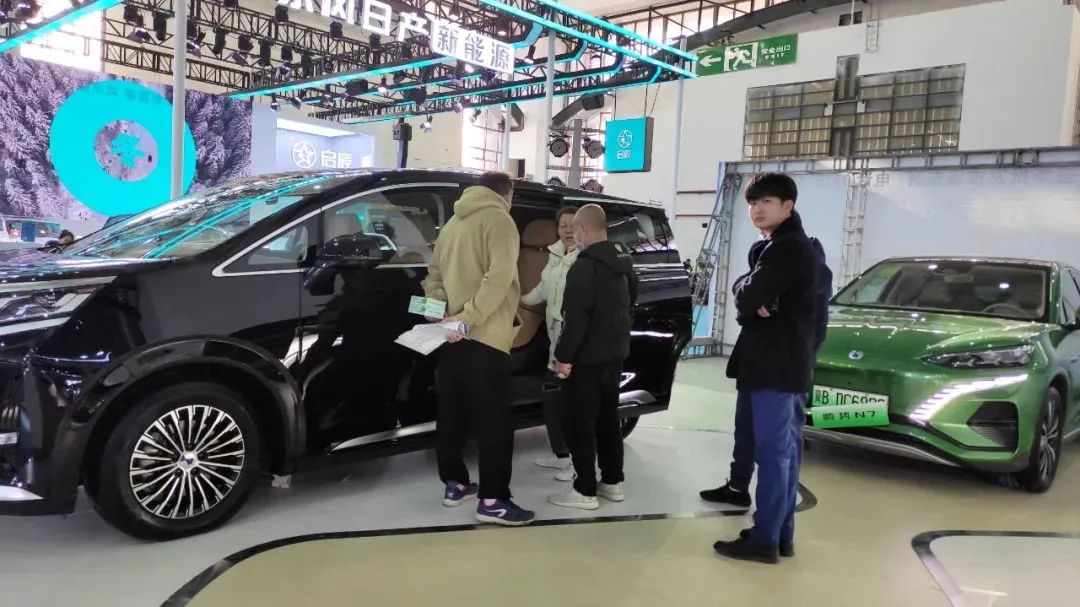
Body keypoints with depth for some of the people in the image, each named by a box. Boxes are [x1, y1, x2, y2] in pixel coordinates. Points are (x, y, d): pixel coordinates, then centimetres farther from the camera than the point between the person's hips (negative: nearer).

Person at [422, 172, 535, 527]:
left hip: (453, 336, 8)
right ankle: (492, 501, -5)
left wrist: (442, 313, 3)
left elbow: (433, 274, 16)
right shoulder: (498, 219, -4)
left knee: (452, 413, 14)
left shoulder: (453, 224, 20)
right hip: (484, 337, -8)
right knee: (494, 421, -5)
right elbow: (499, 276, -19)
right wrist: (470, 317, -20)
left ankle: (454, 483, 23)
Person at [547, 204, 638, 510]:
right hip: (615, 353, 9)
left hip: (587, 358, -9)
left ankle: (585, 491, 4)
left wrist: (564, 356, -18)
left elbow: (576, 317, -24)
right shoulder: (623, 261, 10)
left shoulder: (585, 266, -19)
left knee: (580, 424, -1)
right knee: (608, 419, 18)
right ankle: (612, 482, 25)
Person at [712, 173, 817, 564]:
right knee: (785, 452, 13)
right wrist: (757, 299, -11)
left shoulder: (787, 247, -14)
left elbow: (747, 298, -21)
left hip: (776, 366, -10)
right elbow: (749, 294, 10)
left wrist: (750, 294, 1)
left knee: (772, 453, -6)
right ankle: (781, 534, 21)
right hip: (788, 364, 10)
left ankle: (764, 540, -1)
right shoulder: (788, 246, 19)